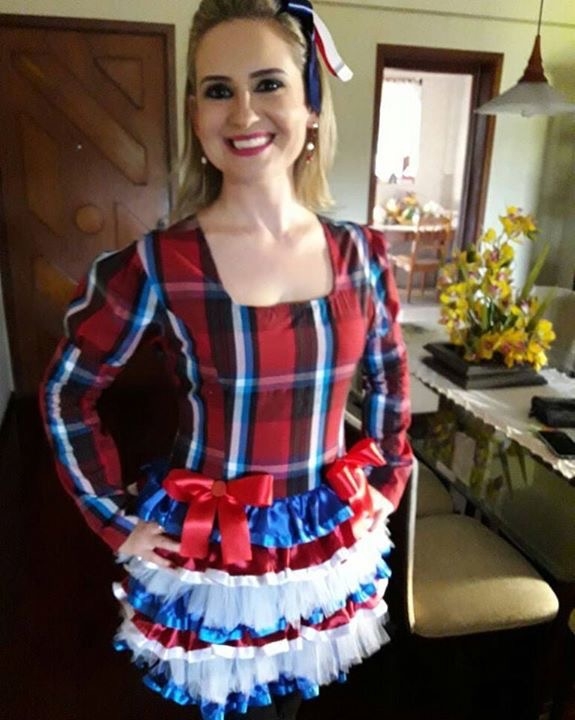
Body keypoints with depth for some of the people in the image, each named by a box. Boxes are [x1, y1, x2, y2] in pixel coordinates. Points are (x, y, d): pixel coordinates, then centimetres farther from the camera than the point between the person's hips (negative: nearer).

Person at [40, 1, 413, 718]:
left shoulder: (359, 254, -7)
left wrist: (387, 480, 7)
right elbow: (66, 395, -5)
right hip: (208, 550, -2)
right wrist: (118, 519, -5)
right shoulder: (154, 266, -18)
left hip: (331, 541, 3)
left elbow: (389, 379, 9)